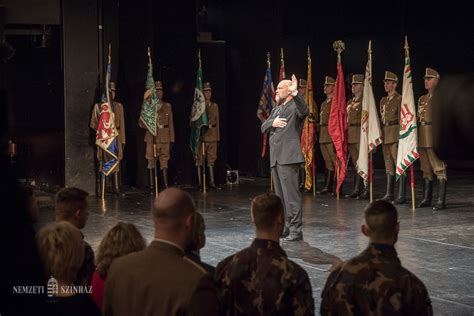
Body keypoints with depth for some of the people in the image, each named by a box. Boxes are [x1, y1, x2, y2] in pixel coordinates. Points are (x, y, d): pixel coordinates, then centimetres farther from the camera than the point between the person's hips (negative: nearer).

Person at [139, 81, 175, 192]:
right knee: (151, 163, 0)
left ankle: (166, 186, 6)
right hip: (152, 138, -2)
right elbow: (141, 123, 1)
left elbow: (171, 124, 11)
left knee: (164, 162, 3)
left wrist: (172, 139, 7)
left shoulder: (167, 106, 11)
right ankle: (152, 187, 4)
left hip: (165, 139, 2)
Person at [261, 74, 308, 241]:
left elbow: (304, 111, -26)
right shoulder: (276, 110, 24)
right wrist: (272, 123, -3)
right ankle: (285, 226, 20)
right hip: (275, 157, 9)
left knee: (291, 193, -11)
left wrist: (295, 93, -36)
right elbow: (263, 127, 18)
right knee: (280, 195, 13)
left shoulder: (295, 106, -2)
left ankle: (296, 229, -10)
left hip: (288, 156, -9)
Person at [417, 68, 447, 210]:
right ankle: (426, 198, 19)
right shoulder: (422, 99, 17)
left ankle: (441, 200, -6)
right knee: (426, 170, 12)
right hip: (423, 138, 7)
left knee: (440, 169, -6)